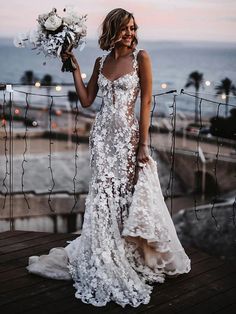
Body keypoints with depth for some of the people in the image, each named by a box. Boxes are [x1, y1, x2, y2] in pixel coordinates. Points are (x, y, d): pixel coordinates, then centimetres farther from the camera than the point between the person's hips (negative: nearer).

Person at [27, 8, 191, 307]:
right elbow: (86, 100, 12)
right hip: (102, 134, 4)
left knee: (129, 197, 0)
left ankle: (134, 258, 18)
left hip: (128, 134, -4)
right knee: (103, 196, 5)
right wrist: (74, 67, 6)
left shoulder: (141, 58, -3)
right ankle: (106, 263, 18)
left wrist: (143, 144, -13)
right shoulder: (101, 61, 11)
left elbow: (146, 102, -7)